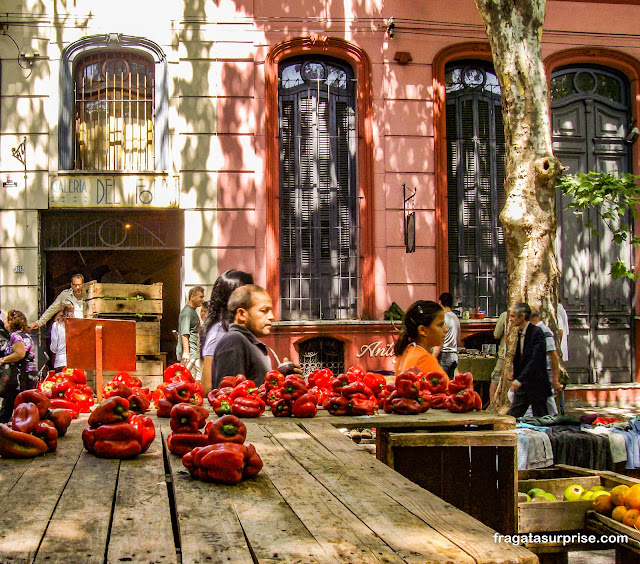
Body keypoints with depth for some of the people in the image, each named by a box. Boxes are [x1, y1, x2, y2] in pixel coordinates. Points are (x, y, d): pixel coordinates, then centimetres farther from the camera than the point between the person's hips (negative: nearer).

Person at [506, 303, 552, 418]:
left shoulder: (537, 332, -16)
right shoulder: (520, 333, 10)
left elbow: (535, 360, -23)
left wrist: (519, 379, -27)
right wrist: (515, 372, 5)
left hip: (536, 384, -8)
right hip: (522, 384, 8)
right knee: (512, 416, 6)